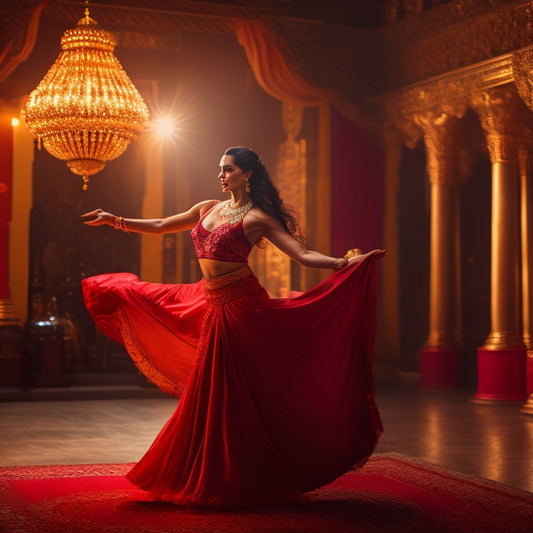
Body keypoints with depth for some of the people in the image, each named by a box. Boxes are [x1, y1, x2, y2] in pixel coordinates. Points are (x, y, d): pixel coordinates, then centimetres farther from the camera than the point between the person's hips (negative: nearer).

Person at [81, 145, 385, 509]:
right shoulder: (209, 208, 13)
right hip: (213, 306, 7)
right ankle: (215, 478, 23)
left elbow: (303, 254, -12)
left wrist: (343, 263, -27)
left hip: (242, 306, -7)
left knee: (237, 394, -2)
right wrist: (114, 220, 21)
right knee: (209, 393, 11)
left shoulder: (257, 218, -6)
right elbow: (160, 227, 22)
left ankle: (244, 481, 9)